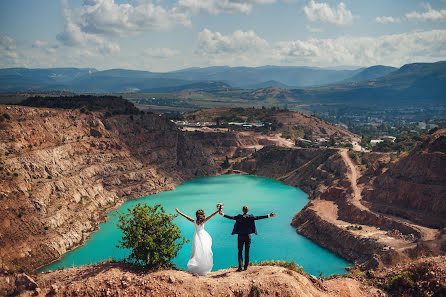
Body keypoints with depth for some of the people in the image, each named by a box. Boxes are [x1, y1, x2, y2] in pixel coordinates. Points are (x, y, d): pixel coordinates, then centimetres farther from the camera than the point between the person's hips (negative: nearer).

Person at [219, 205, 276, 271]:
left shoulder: (239, 217, -6)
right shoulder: (250, 217, -4)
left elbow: (231, 217, -14)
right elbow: (258, 217, -11)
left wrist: (223, 214, -14)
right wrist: (268, 215, -13)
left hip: (240, 236, -1)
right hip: (248, 236, 1)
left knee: (240, 251, 6)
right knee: (247, 252, 8)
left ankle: (240, 266, -5)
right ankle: (245, 267, 8)